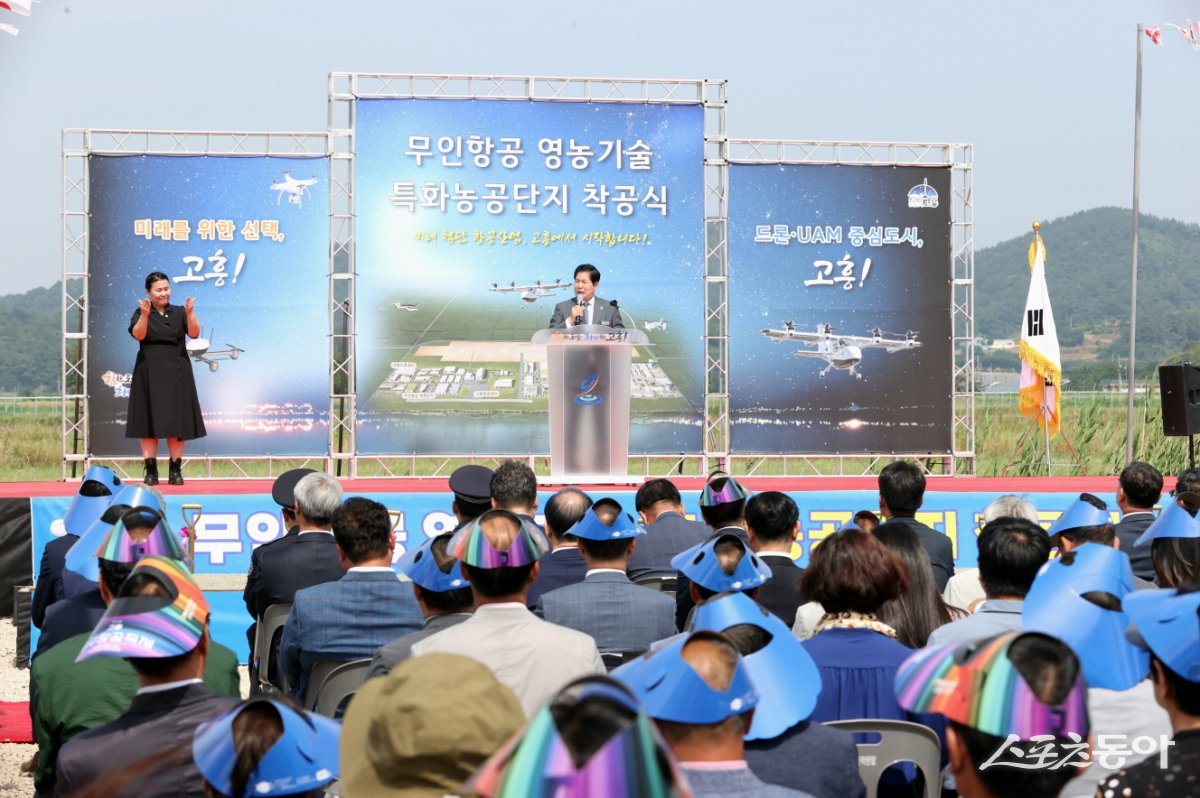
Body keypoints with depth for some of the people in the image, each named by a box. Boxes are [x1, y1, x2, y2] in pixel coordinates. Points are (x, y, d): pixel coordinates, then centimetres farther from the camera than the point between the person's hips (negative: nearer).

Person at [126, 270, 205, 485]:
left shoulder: (179, 312, 7)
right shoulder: (141, 313, 4)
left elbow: (194, 333, -8)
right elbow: (138, 335, -15)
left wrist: (190, 313, -24)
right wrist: (145, 315, -30)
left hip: (176, 373, 1)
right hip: (150, 373, -1)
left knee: (177, 421, 0)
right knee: (150, 420, -2)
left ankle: (176, 470, 5)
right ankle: (150, 470, 1)